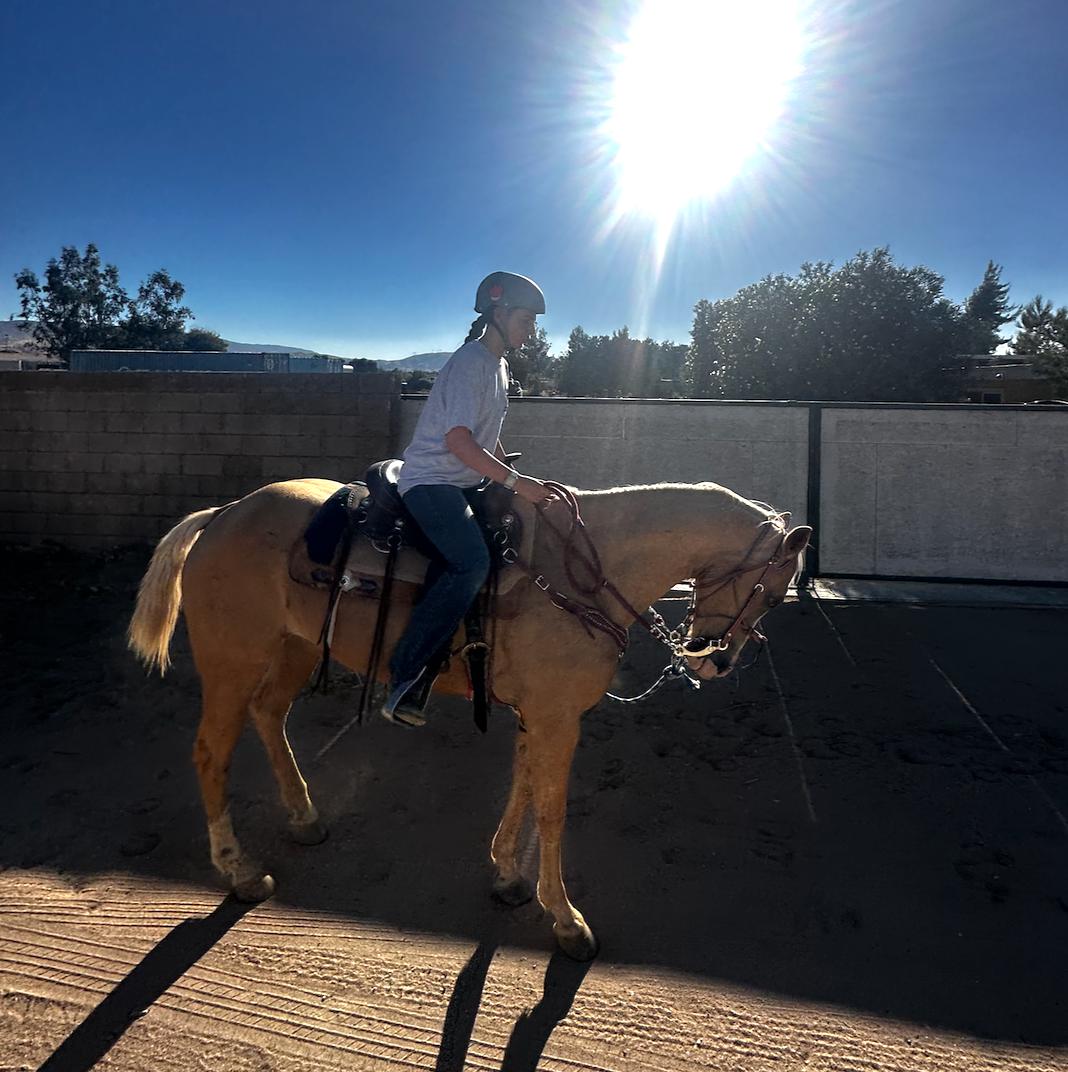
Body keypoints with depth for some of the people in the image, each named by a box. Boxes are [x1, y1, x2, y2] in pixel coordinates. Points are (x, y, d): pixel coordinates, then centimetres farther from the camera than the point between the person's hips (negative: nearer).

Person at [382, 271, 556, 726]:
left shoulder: (498, 365, 17)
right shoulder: (471, 361, -13)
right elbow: (458, 439, -23)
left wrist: (512, 475, 18)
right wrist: (515, 481, -24)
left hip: (465, 484, 10)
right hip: (431, 481, -10)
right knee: (472, 562, -30)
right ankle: (402, 677, -25)